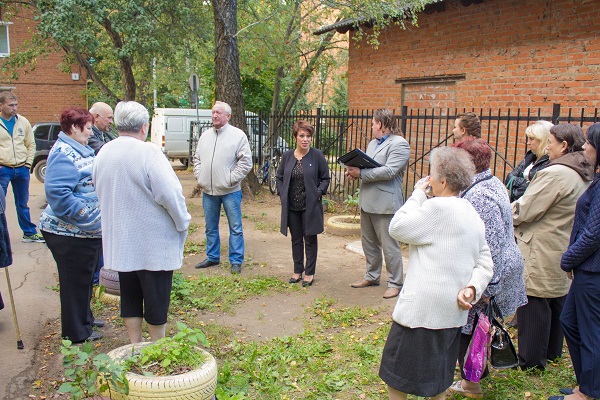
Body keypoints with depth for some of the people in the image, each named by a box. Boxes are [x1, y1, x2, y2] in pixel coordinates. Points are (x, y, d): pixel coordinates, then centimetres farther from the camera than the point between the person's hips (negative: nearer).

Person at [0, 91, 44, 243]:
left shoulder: (23, 122, 6)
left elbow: (31, 144, 12)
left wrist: (28, 163, 2)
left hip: (22, 169, 3)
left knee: (23, 204, 15)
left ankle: (29, 233, 22)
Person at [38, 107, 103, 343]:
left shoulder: (80, 151, 13)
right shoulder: (64, 155, -19)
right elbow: (57, 192, -29)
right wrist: (87, 216, -26)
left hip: (88, 231, 10)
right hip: (70, 233, -10)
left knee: (85, 278, 23)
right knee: (75, 281, 4)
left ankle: (85, 318, 40)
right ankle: (76, 333, 19)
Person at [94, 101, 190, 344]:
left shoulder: (103, 153, 4)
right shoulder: (148, 152, -19)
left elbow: (100, 193, 15)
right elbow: (170, 193, -22)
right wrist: (182, 223, -8)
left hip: (120, 241, 7)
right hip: (153, 242, -6)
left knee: (130, 296, 17)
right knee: (156, 296, 8)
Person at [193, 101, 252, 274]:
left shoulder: (238, 135, -5)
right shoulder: (206, 135, 12)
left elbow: (246, 162, -9)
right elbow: (197, 158, 18)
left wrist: (231, 179, -13)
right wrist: (199, 176, 4)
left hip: (230, 191, -5)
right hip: (208, 190, 5)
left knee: (235, 227, 1)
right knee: (210, 227, 15)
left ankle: (236, 261, 11)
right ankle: (212, 257, 30)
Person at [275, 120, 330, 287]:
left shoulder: (317, 155, -5)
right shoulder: (287, 156, 4)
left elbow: (325, 178, 0)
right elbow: (279, 177, 13)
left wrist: (318, 193, -12)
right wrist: (282, 194, 1)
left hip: (310, 205, -3)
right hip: (291, 206, 3)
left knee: (310, 239, 5)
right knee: (296, 239, 13)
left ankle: (309, 273, 17)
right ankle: (297, 271, 25)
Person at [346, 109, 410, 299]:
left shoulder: (399, 144, -11)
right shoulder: (373, 143, 18)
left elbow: (389, 171, -22)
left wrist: (360, 173, -21)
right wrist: (354, 170, -2)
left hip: (385, 203, -9)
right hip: (367, 201, 9)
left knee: (390, 246, -1)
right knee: (369, 243, 18)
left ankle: (395, 283, 11)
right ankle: (372, 276, 33)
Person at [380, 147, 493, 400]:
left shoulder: (437, 208, -17)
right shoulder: (472, 214, 11)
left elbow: (397, 228, -10)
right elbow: (485, 263, 11)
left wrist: (417, 195, -2)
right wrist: (472, 288, -3)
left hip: (422, 309, -9)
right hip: (453, 312, 9)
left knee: (396, 377, 6)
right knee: (438, 378, 22)